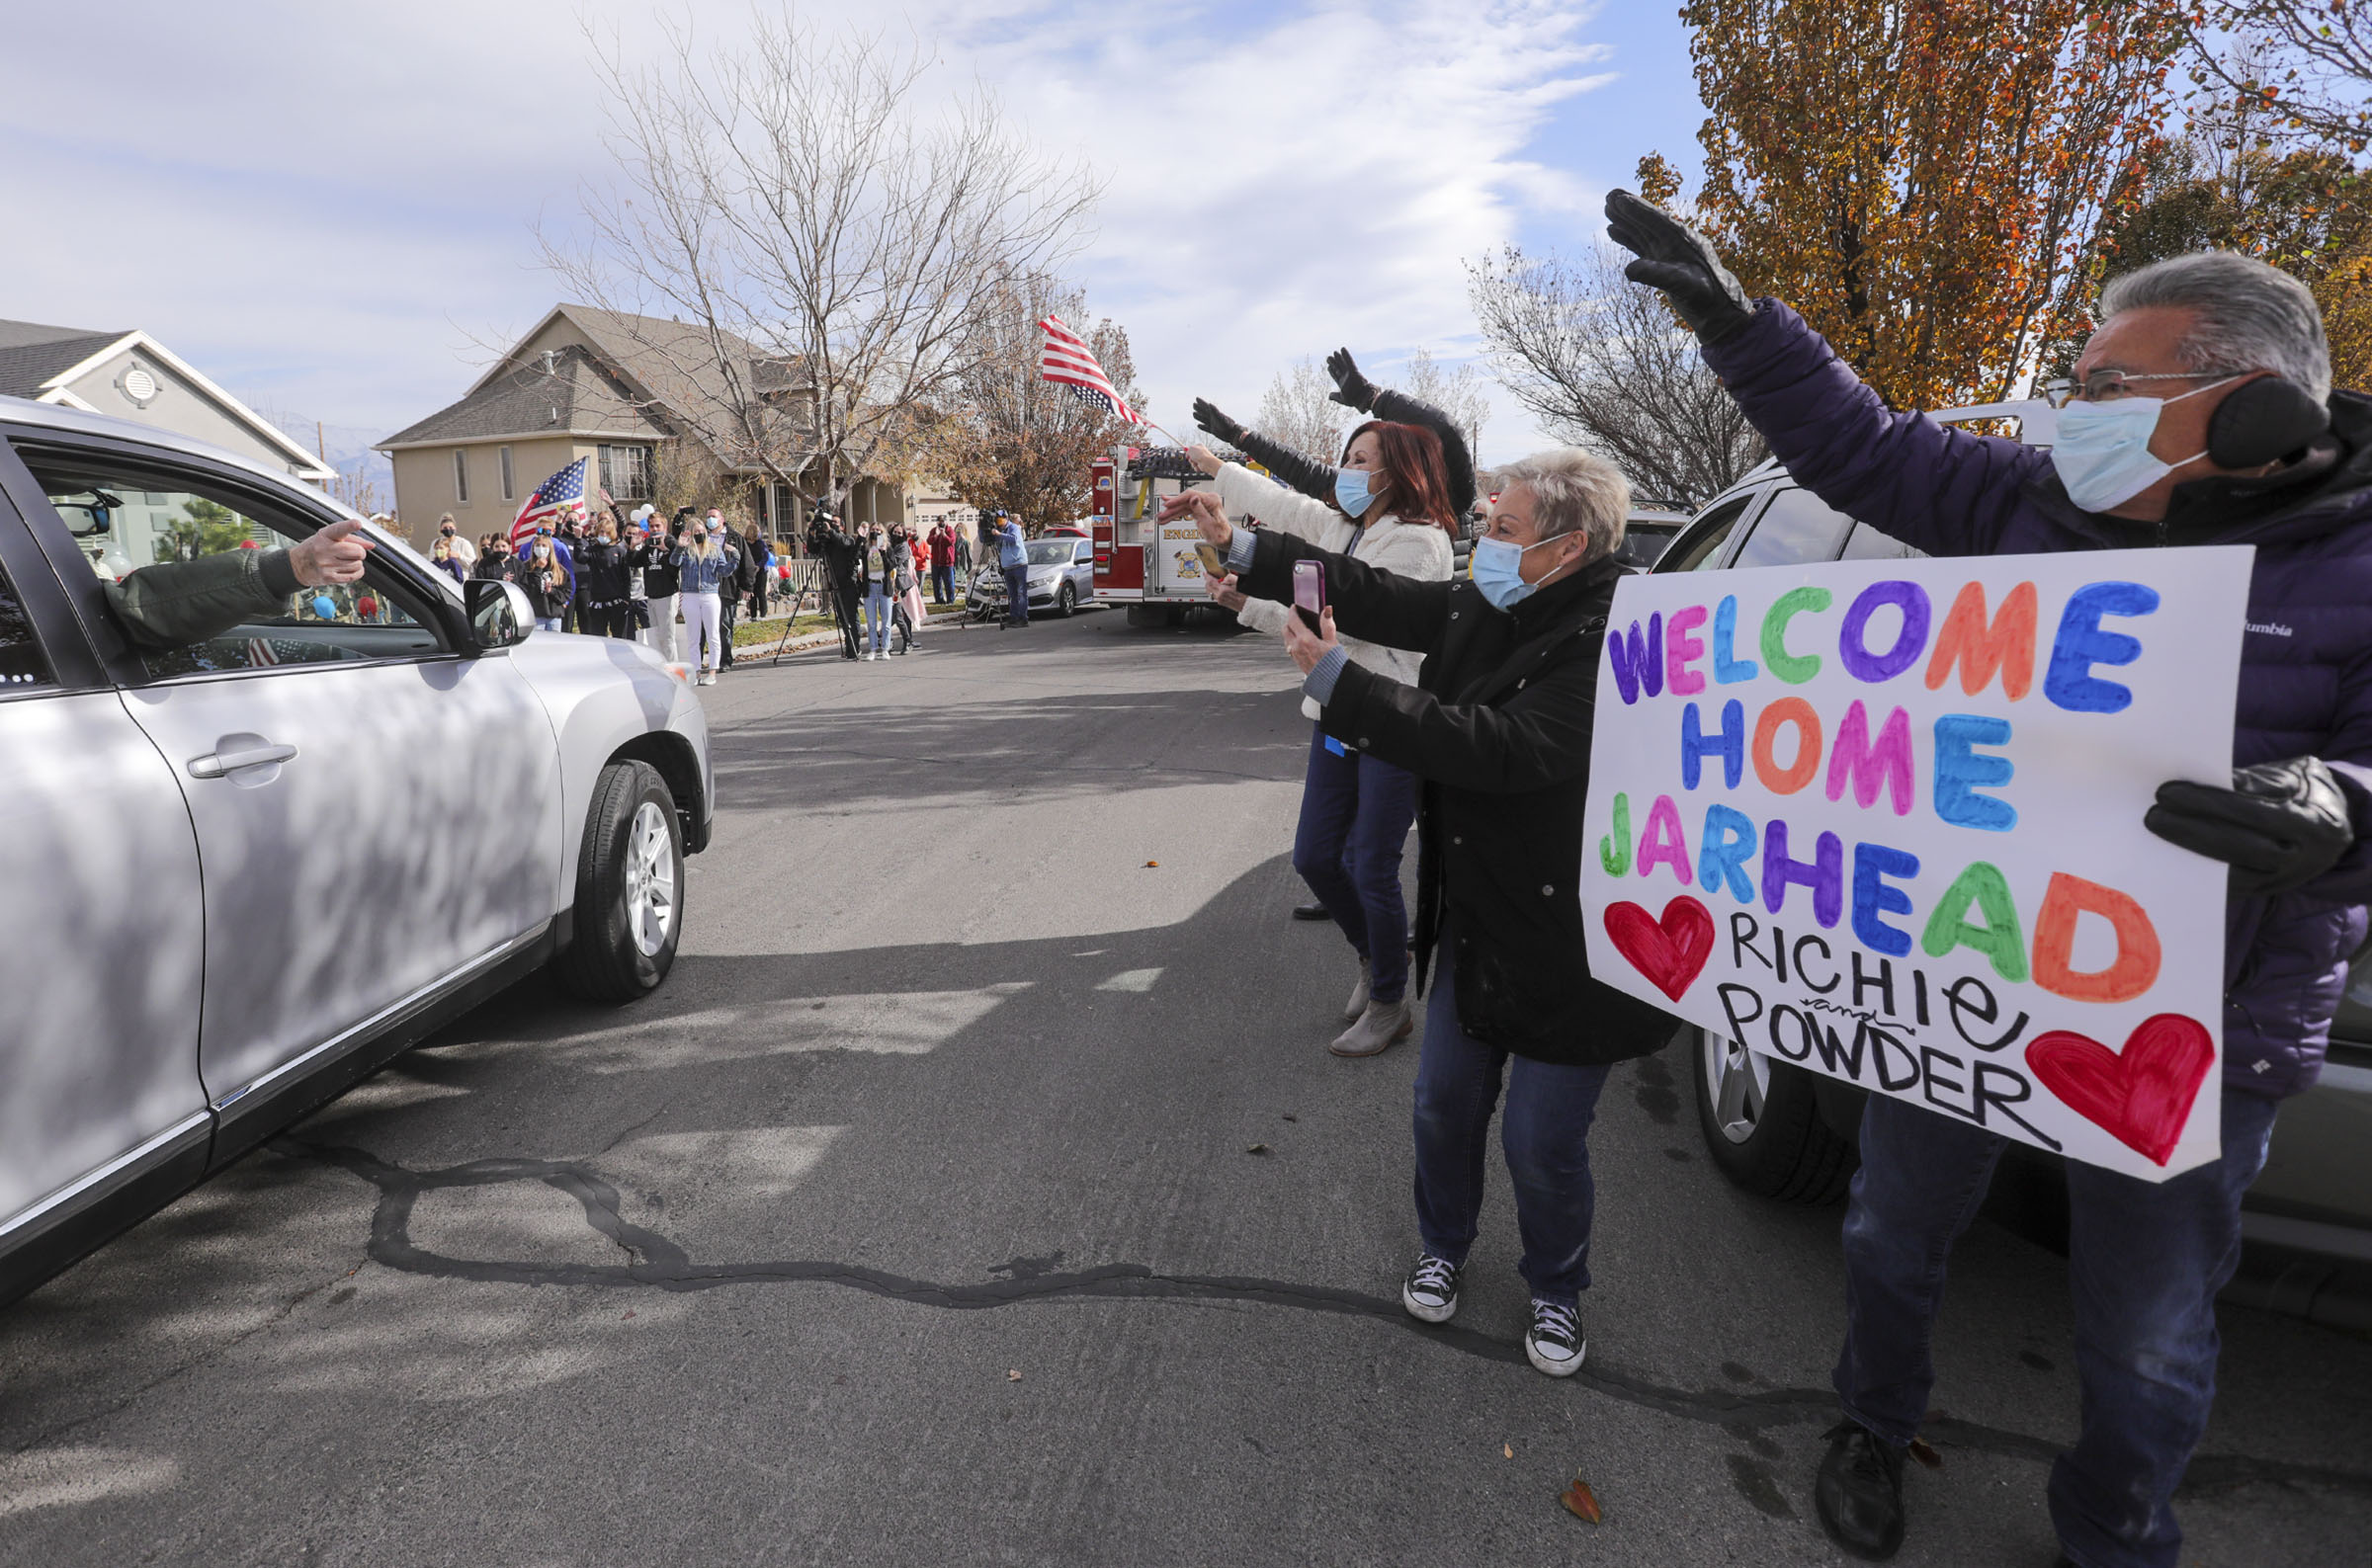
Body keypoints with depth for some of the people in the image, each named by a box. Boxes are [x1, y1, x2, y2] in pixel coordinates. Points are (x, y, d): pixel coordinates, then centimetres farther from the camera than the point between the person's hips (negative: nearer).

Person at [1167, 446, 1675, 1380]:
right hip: (1473, 924, 8)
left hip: (1564, 948, -7)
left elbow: (1502, 749, -33)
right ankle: (1443, 1248, 47)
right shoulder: (1484, 605, 0)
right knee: (1445, 1105, 20)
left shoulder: (1610, 640, -26)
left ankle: (1556, 1291, 37)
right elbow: (1375, 595, 8)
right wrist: (1240, 547, 3)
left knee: (1543, 1143, 7)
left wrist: (1336, 679, -32)